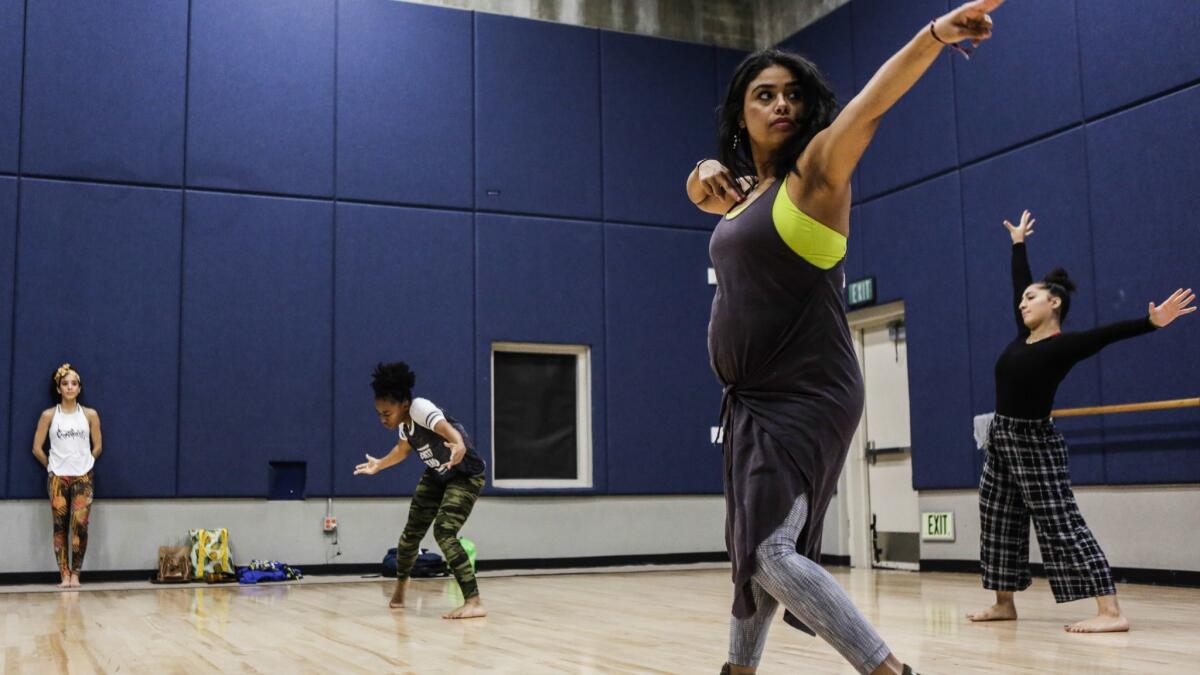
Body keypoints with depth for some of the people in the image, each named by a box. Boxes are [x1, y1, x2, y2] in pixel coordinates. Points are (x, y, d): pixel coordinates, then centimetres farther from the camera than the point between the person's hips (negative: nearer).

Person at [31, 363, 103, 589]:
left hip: (83, 477, 0)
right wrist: (52, 466, 8)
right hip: (57, 477, 0)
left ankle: (75, 574, -1)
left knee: (80, 525, -9)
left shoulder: (90, 415, 3)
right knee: (60, 526, -1)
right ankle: (65, 575, 3)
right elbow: (37, 448, 4)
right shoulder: (49, 415, 1)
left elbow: (97, 447, 9)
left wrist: (83, 464, 9)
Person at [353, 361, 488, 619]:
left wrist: (460, 446, -72)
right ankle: (400, 587, 42)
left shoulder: (420, 409, -30)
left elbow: (446, 428, -51)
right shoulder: (404, 422, -4)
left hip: (465, 476, -9)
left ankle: (474, 603, -25)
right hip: (436, 475, 9)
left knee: (444, 532, -25)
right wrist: (379, 465, 31)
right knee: (412, 531, 14)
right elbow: (404, 448, 19)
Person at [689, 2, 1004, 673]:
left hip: (805, 398, -8)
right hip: (752, 400, 9)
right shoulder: (744, 194, 14)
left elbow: (869, 105, -23)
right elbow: (701, 187, 33)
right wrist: (708, 173, 6)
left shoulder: (816, 169, -7)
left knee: (771, 552, -20)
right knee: (750, 548, 19)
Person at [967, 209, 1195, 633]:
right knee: (999, 522, 12)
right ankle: (1004, 604, 24)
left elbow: (1109, 333, -28)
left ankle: (1111, 613, -15)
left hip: (1035, 442, -8)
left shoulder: (1064, 346, -12)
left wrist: (1153, 322, -43)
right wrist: (1018, 244, 32)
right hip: (1001, 439, 8)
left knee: (1061, 524, -13)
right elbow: (1019, 284, 20)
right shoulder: (1023, 336, 8)